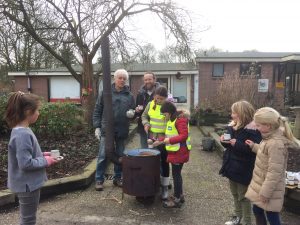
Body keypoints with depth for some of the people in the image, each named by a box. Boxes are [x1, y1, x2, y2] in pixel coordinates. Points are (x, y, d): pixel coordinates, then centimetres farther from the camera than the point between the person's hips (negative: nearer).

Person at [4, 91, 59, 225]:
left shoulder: (21, 131, 3)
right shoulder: (23, 135, -27)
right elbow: (26, 164, -29)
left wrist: (41, 155, 3)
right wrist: (45, 161, -16)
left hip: (28, 183, 9)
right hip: (28, 185, -9)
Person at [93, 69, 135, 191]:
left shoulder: (129, 95, 8)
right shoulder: (106, 92, 1)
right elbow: (97, 111, 1)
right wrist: (97, 127, -5)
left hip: (122, 131, 3)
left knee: (120, 156, 13)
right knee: (103, 156, 1)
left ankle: (117, 178, 28)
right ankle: (99, 180, 15)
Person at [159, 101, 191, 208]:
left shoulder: (180, 119, -18)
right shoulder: (172, 119, 13)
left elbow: (184, 135, -24)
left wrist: (170, 140, -22)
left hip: (179, 152, -10)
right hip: (175, 151, 10)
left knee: (176, 174, -1)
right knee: (177, 173, 18)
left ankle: (176, 200, 10)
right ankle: (180, 195, 32)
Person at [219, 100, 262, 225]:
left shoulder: (252, 129, -20)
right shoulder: (232, 125, 5)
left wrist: (237, 144, -31)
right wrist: (224, 141, -6)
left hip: (243, 168, -8)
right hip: (232, 166, 8)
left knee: (243, 196, 6)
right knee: (235, 193, 21)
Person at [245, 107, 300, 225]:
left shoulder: (275, 143, -28)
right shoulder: (270, 138, 1)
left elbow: (274, 172, -27)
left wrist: (265, 193, -21)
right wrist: (254, 146, 9)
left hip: (268, 188, -9)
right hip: (261, 184, 9)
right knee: (257, 211, 22)